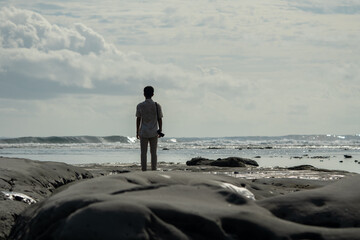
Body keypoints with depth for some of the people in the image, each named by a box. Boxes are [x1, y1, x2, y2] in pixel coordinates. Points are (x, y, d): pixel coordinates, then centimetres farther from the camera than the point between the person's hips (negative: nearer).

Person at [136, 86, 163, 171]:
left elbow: (138, 119, -2)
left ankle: (144, 171, -1)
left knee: (143, 153, 2)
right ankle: (154, 171, 4)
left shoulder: (140, 106, -4)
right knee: (153, 153, 6)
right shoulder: (157, 106, -2)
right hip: (154, 132, 1)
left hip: (143, 132, -1)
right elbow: (160, 119, 1)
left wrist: (137, 132, 5)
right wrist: (160, 131, 12)